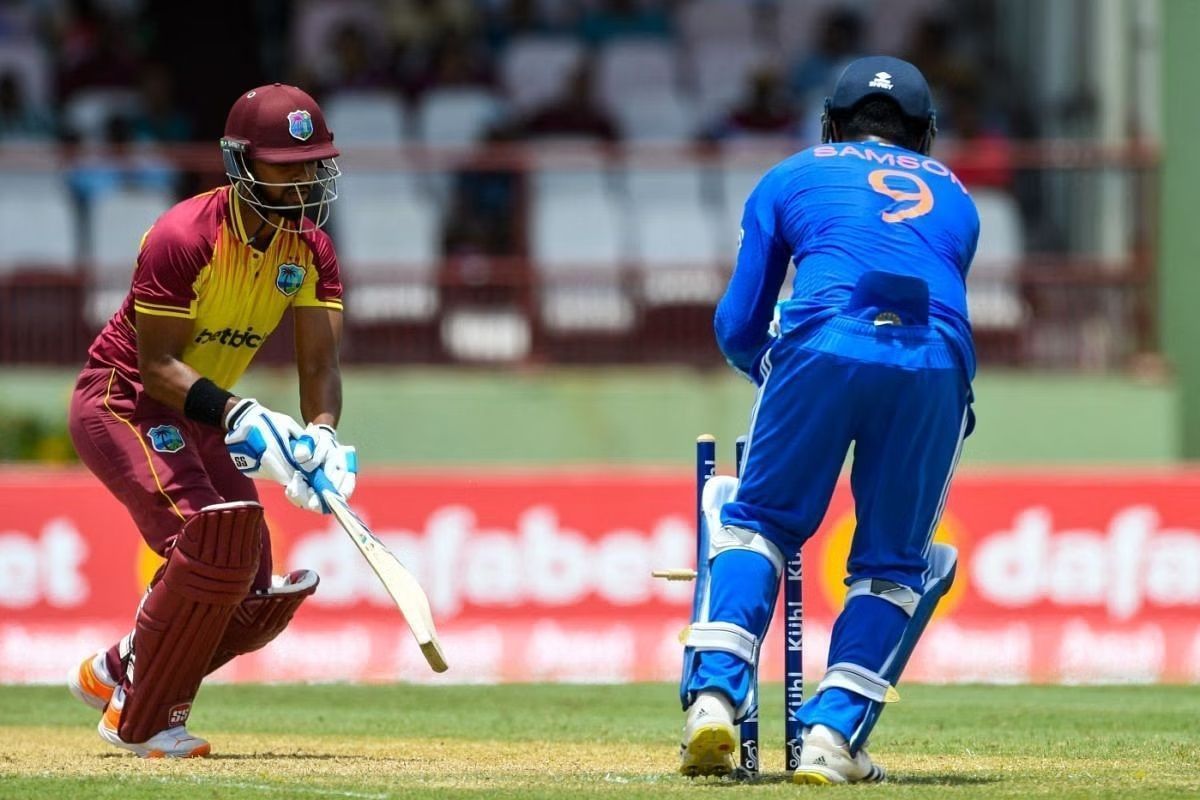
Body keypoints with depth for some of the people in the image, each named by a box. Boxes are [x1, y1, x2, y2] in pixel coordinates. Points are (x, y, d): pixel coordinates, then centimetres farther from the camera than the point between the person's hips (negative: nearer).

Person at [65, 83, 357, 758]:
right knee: (211, 535, -29)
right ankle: (142, 719, -14)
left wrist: (322, 436, -28)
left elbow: (320, 362, -8)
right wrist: (240, 418, -37)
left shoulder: (310, 250, -3)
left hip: (200, 418, 8)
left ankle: (115, 675, 24)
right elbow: (157, 364, -25)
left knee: (255, 603, 1)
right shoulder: (185, 238, -24)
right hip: (120, 402, -8)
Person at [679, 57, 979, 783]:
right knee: (895, 561, 14)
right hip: (935, 364, 1)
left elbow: (738, 326, 23)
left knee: (759, 522, 14)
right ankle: (833, 734, 0)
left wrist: (770, 370, 45)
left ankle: (715, 696, -5)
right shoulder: (955, 197, 34)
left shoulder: (792, 178, 26)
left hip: (824, 343, -1)